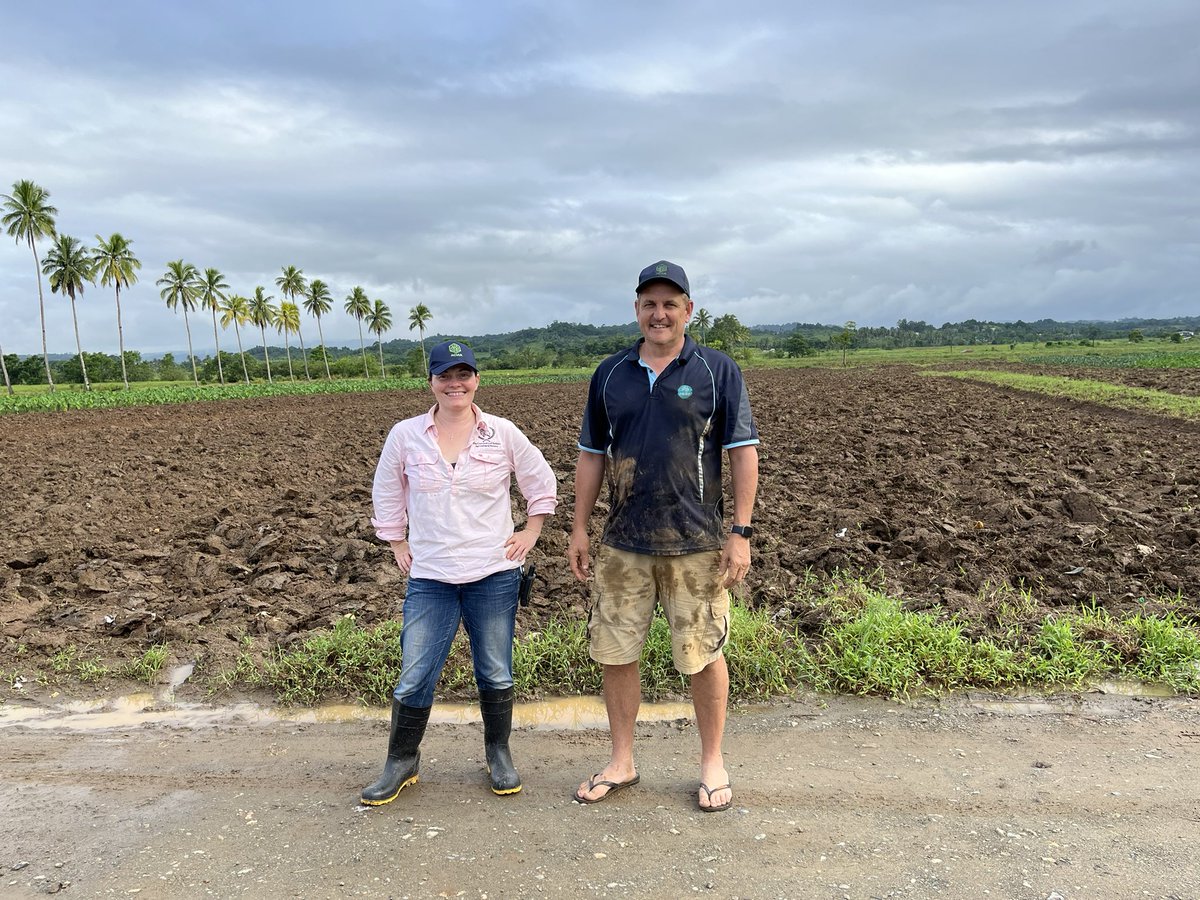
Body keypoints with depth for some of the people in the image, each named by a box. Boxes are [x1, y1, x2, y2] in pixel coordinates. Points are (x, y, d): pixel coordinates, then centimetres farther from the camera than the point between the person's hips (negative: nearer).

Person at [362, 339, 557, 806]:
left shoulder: (503, 434, -3)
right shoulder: (405, 435, -1)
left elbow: (541, 482, 10)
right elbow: (386, 493, 13)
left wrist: (531, 532, 5)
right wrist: (397, 544, 10)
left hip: (494, 575, 0)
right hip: (429, 579, 0)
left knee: (495, 674, 10)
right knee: (414, 677, 2)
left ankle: (499, 754, 32)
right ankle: (401, 762, 24)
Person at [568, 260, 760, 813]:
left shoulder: (718, 372, -1)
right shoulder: (610, 375, 8)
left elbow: (743, 452, -3)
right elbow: (592, 455, 12)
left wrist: (741, 532, -9)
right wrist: (579, 529, 9)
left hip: (697, 543, -3)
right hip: (624, 543, 3)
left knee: (702, 655, 6)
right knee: (614, 652, 9)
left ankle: (713, 764, 27)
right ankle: (621, 762, 27)